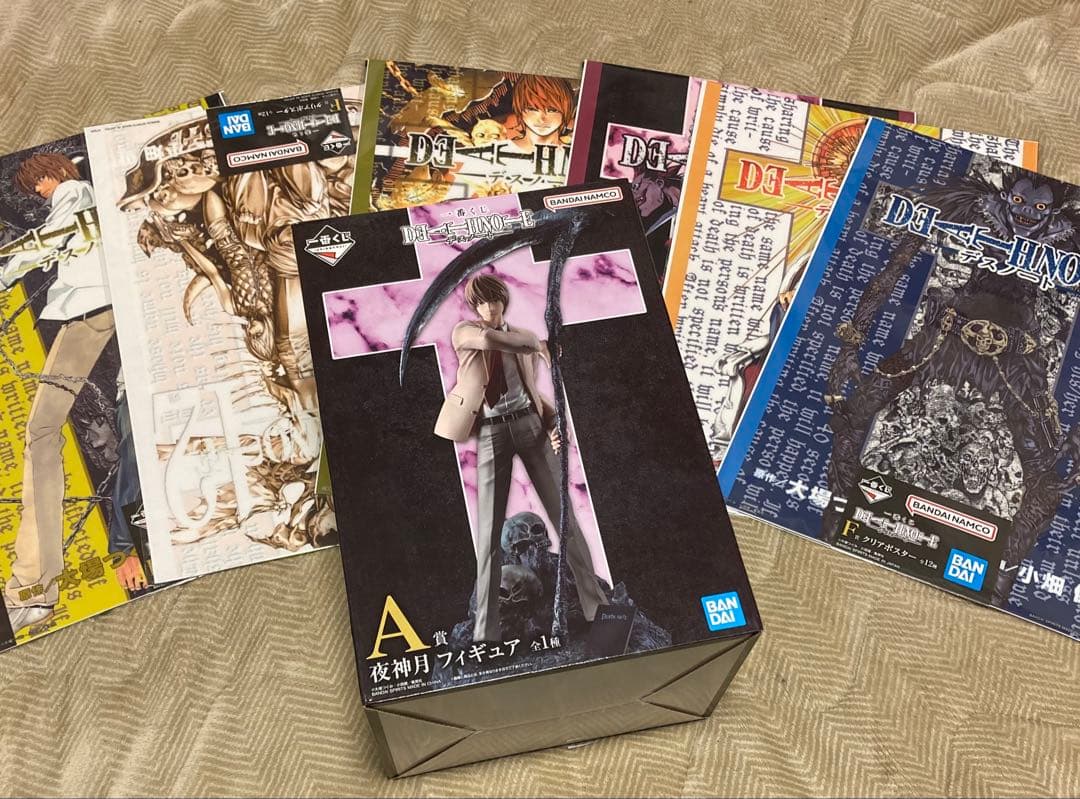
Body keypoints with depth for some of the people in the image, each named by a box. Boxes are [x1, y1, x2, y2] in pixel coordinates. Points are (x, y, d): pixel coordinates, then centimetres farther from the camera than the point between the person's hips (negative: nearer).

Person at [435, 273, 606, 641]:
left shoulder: (524, 338, 15)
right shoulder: (464, 332, 4)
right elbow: (488, 339, -20)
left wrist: (553, 424, 1)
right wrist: (535, 344, -8)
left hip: (529, 425, 3)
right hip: (491, 434, -3)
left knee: (563, 515, 2)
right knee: (489, 533, -2)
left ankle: (595, 604, 13)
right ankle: (486, 628, 6)